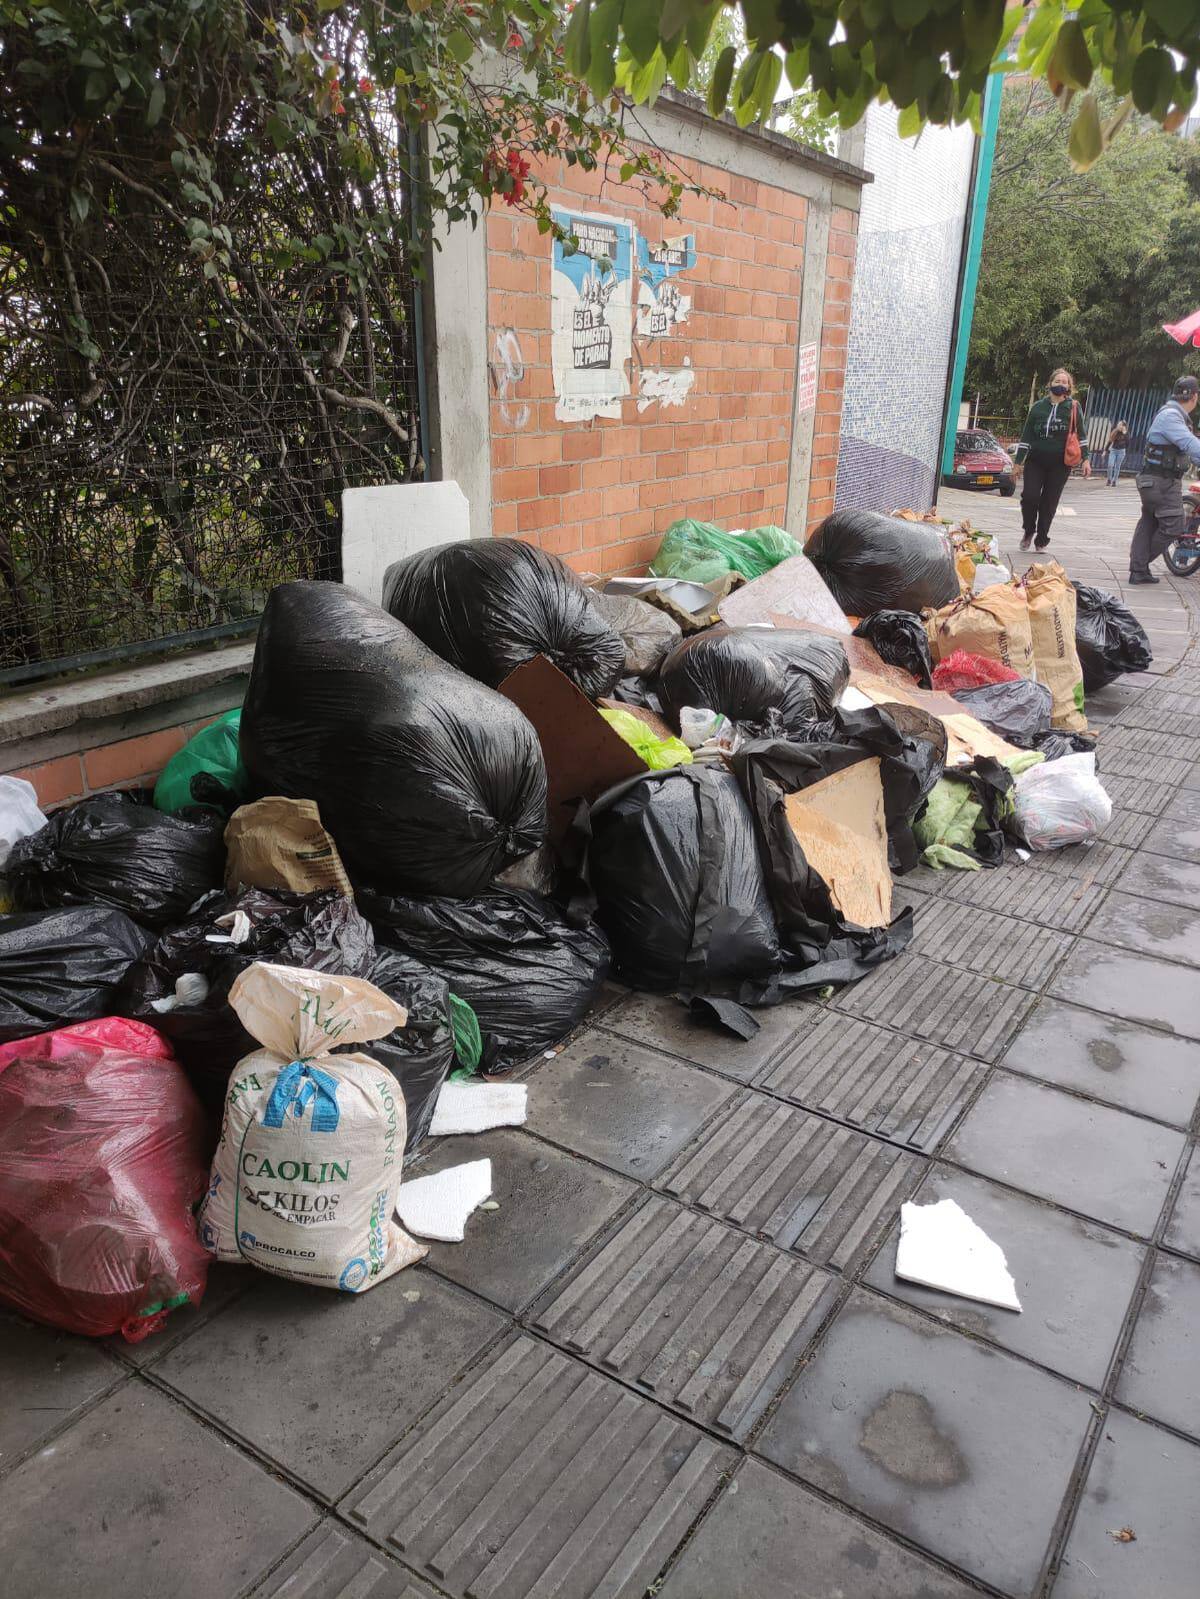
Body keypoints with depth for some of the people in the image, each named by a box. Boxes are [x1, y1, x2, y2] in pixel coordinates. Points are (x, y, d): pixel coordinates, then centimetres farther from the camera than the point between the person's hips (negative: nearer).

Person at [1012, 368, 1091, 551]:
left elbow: (1080, 435, 6)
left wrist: (1085, 459, -2)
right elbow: (1026, 437, 7)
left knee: (1049, 503, 2)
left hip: (1060, 464, 0)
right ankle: (1029, 531, 11)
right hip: (1035, 461, 0)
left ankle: (1041, 540, 15)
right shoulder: (1038, 407, 5)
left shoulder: (1073, 408, 4)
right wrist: (1018, 462, 4)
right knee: (1029, 497, -14)